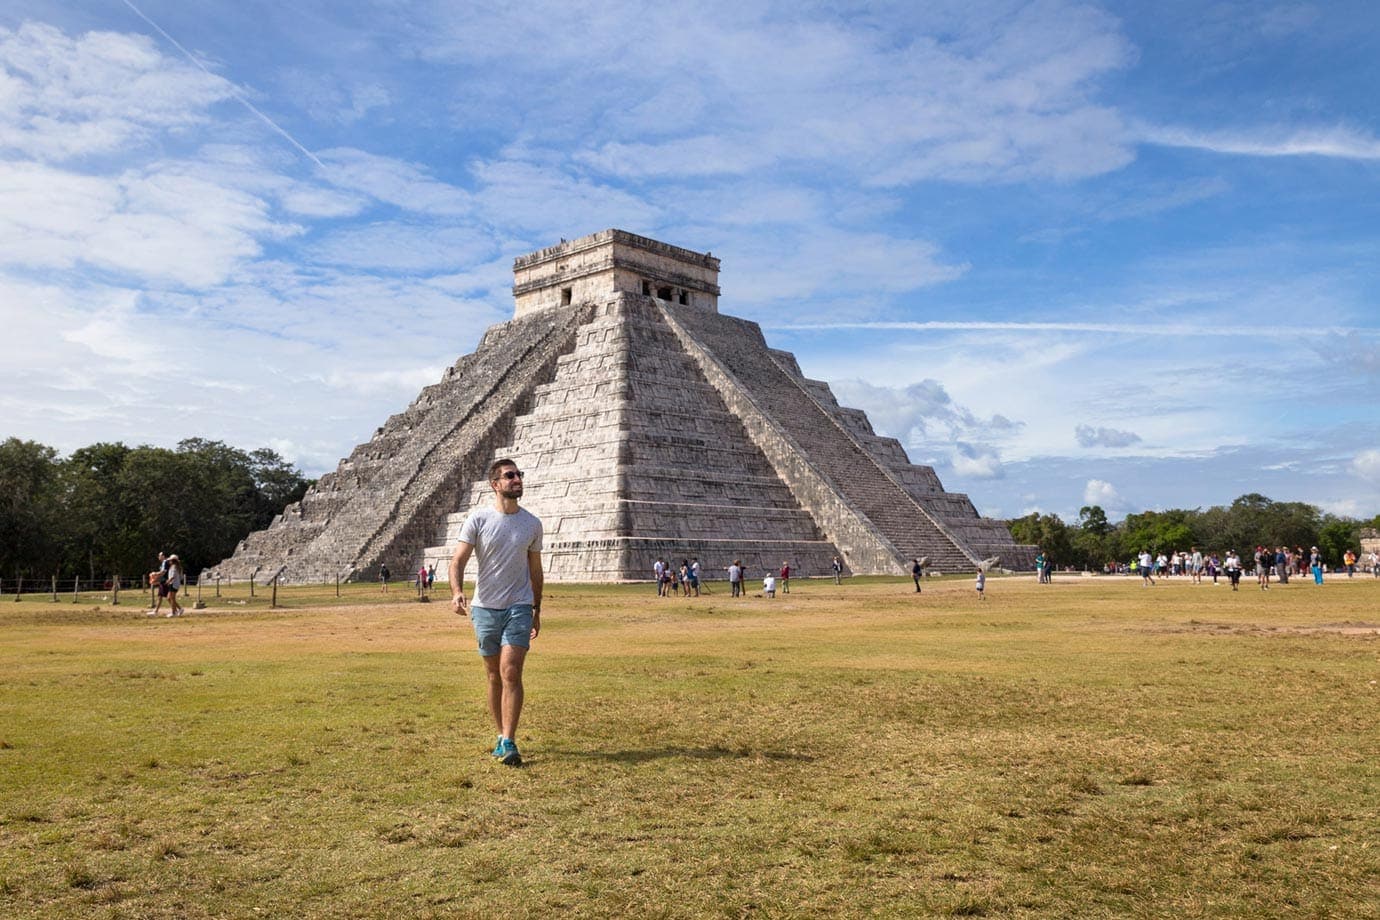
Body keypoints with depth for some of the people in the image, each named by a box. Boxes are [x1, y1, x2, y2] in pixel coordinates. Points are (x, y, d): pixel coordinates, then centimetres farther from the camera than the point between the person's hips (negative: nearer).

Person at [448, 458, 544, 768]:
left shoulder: (532, 524, 5)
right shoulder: (478, 520, -3)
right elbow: (458, 560, -8)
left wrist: (537, 610, 16)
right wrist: (457, 592, -27)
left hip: (519, 608, 0)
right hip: (484, 608, 0)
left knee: (511, 673, -12)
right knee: (494, 676, 10)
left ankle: (509, 743, -10)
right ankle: (502, 736, 24)